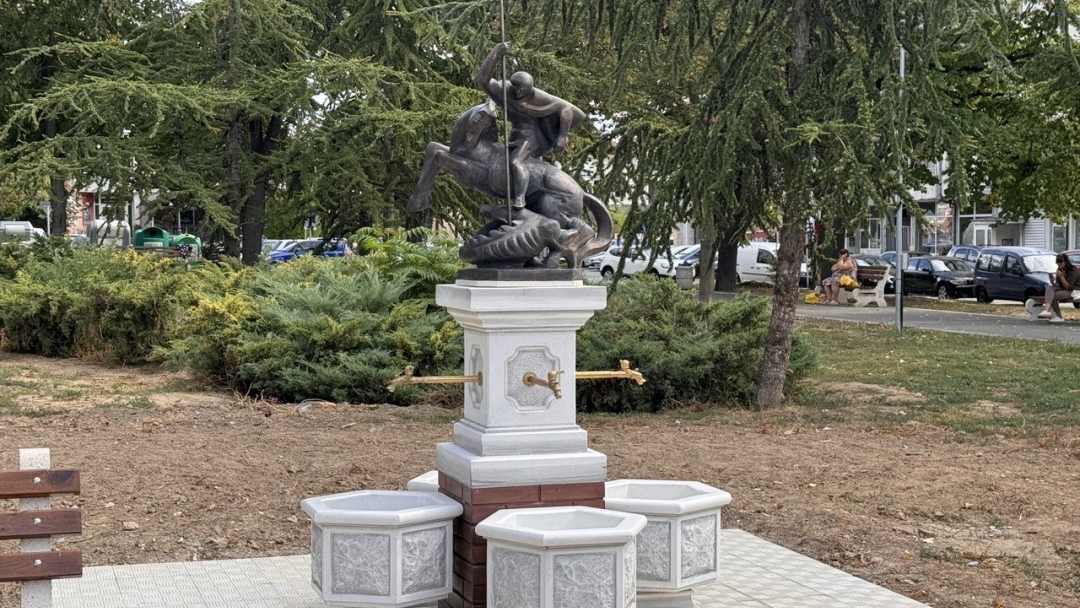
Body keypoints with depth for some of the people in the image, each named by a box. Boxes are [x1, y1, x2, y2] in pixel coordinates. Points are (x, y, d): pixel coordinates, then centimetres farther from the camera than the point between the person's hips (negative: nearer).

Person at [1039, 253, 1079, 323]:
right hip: (1062, 289, 7)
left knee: (1053, 296, -30)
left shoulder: (1073, 271, -13)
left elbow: (1068, 287, -19)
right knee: (1049, 287, -24)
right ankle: (1047, 310, -42)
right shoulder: (1059, 270, 9)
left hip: (1073, 291, -7)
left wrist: (1061, 276, -26)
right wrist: (1054, 283, -11)